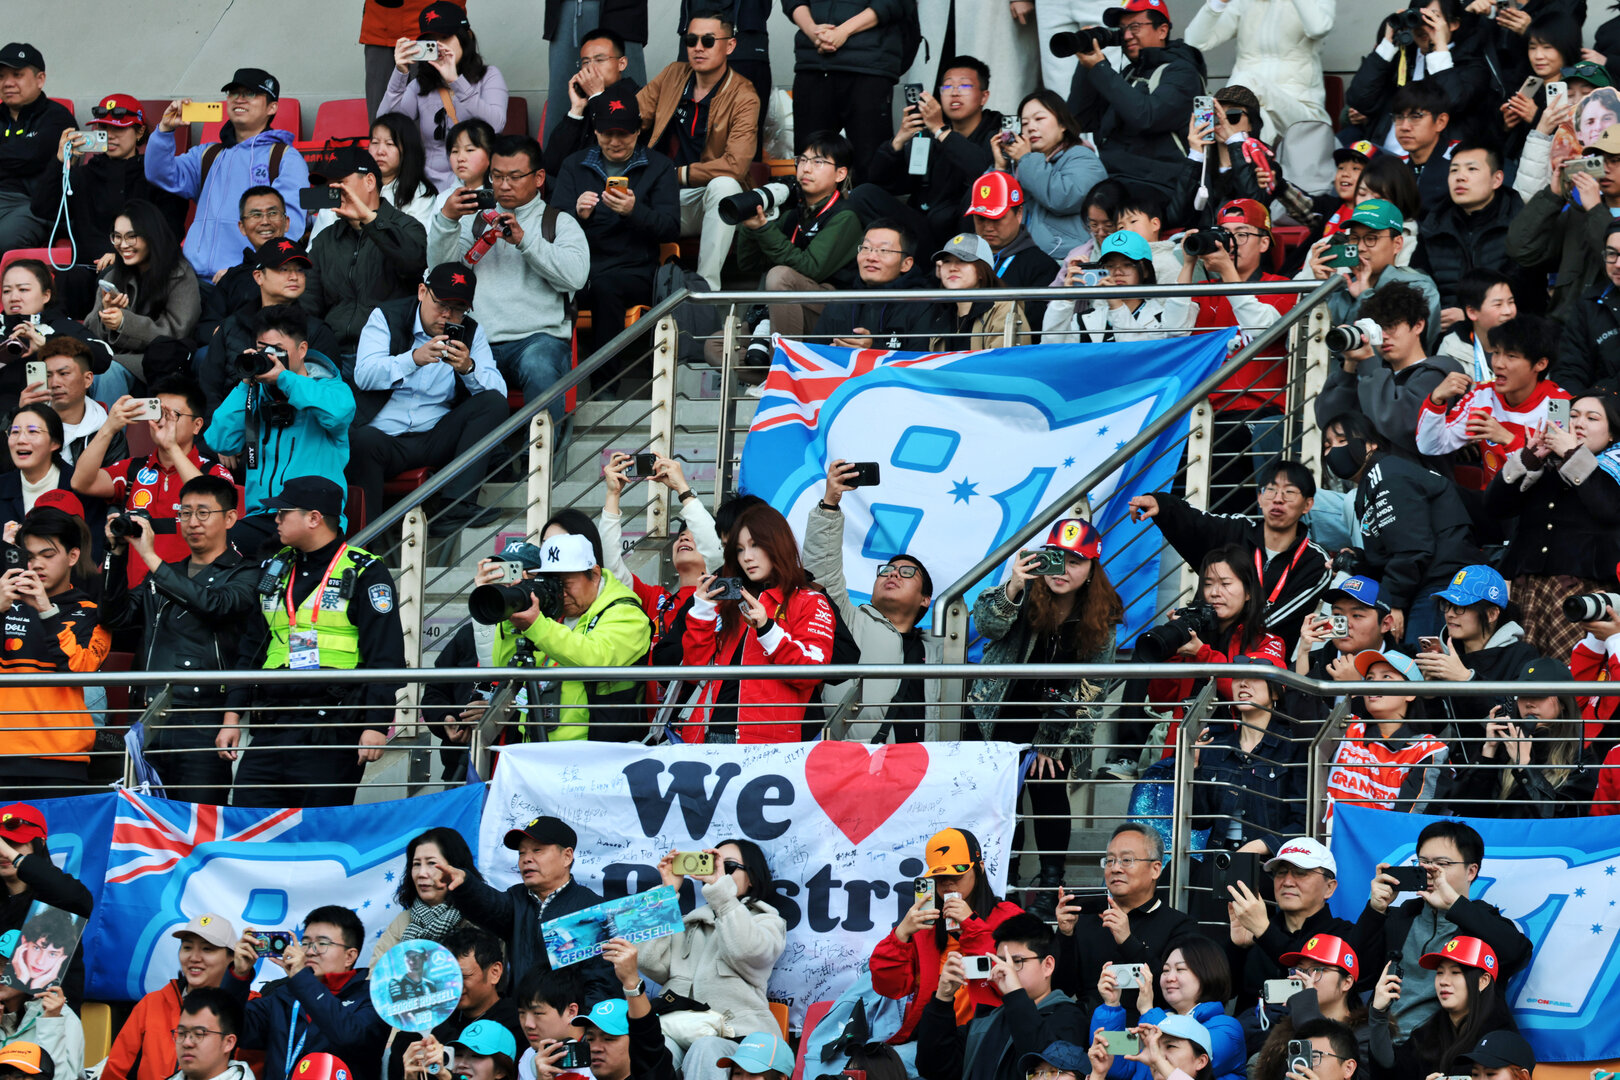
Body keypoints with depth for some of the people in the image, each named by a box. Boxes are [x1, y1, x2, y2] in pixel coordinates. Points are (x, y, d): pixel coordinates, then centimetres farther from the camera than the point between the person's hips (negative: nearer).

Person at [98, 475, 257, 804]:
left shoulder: (244, 575, 3)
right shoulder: (166, 575, 22)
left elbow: (214, 605, -17)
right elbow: (116, 616, 12)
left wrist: (151, 558, -17)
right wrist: (117, 555, 1)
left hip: (204, 726, -6)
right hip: (153, 724, 6)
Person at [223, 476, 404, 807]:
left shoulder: (364, 574, -2)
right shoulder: (275, 571, 18)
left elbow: (386, 657, -8)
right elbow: (250, 651, 22)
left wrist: (376, 725, -16)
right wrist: (233, 715, 14)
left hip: (331, 734, -6)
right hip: (271, 728, 6)